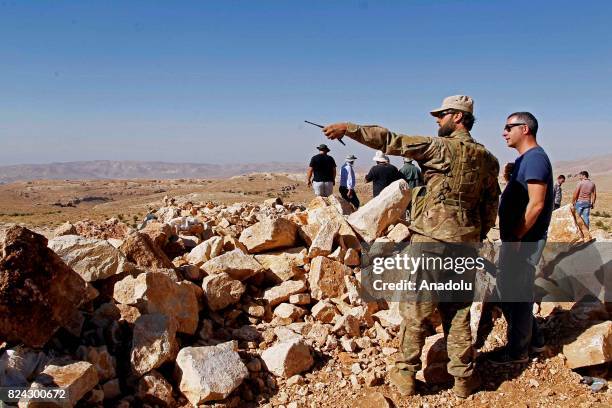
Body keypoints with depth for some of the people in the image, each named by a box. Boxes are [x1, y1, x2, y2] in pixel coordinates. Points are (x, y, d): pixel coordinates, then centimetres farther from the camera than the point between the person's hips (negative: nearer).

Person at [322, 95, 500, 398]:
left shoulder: (440, 147, -8)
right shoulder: (488, 159, 10)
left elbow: (391, 141, -12)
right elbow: (491, 208, 13)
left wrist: (349, 128, -7)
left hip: (430, 239, -5)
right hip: (465, 242, 6)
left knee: (416, 308, 5)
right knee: (458, 311, 14)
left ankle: (406, 374, 14)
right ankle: (463, 378, 21)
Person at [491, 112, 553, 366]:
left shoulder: (535, 158, -16)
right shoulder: (524, 159, 15)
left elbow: (536, 204, -23)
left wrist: (516, 238, -20)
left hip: (524, 241, -10)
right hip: (517, 239, 10)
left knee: (517, 294, 1)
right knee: (507, 289, 18)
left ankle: (518, 350, 16)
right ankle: (532, 339, 32)